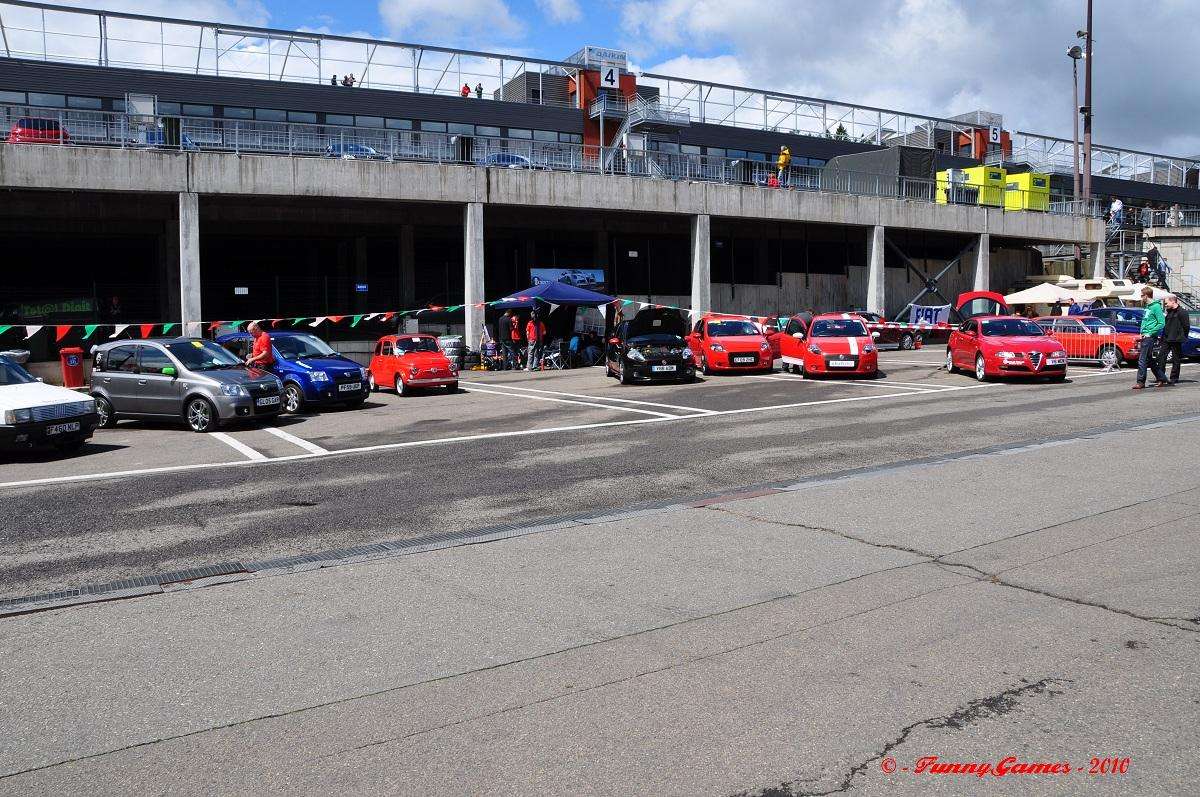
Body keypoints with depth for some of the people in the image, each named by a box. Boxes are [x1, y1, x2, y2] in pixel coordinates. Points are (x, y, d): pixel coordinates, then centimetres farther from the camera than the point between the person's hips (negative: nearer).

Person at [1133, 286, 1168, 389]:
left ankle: (1141, 382, -5)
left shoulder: (1156, 307, -12)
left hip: (1150, 337, -9)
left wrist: (1149, 333, -17)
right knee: (1151, 361, 14)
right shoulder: (1148, 307, 16)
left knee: (1142, 360, -8)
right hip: (1145, 337, 9)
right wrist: (1142, 333, 12)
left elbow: (1161, 323, -17)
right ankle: (1162, 379, 23)